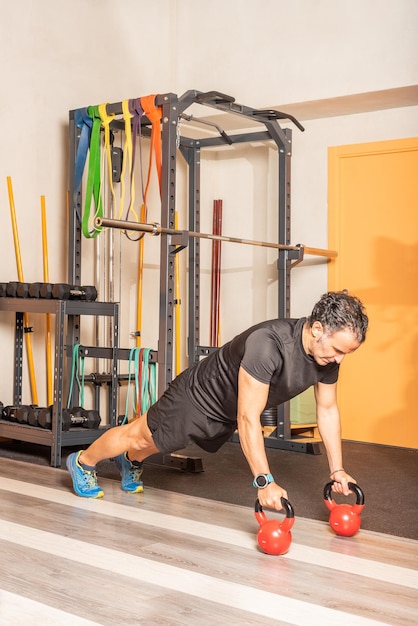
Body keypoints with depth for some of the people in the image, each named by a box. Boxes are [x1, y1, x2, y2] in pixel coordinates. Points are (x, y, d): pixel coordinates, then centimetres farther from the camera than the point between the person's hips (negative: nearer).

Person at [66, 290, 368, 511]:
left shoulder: (328, 350, -20)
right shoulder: (268, 344, -44)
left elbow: (328, 410, -5)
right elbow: (248, 419, -41)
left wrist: (337, 470, -6)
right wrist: (264, 482, -41)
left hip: (227, 412, 7)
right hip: (201, 397, -7)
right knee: (141, 435, 16)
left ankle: (131, 461, 62)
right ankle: (83, 462, 43)